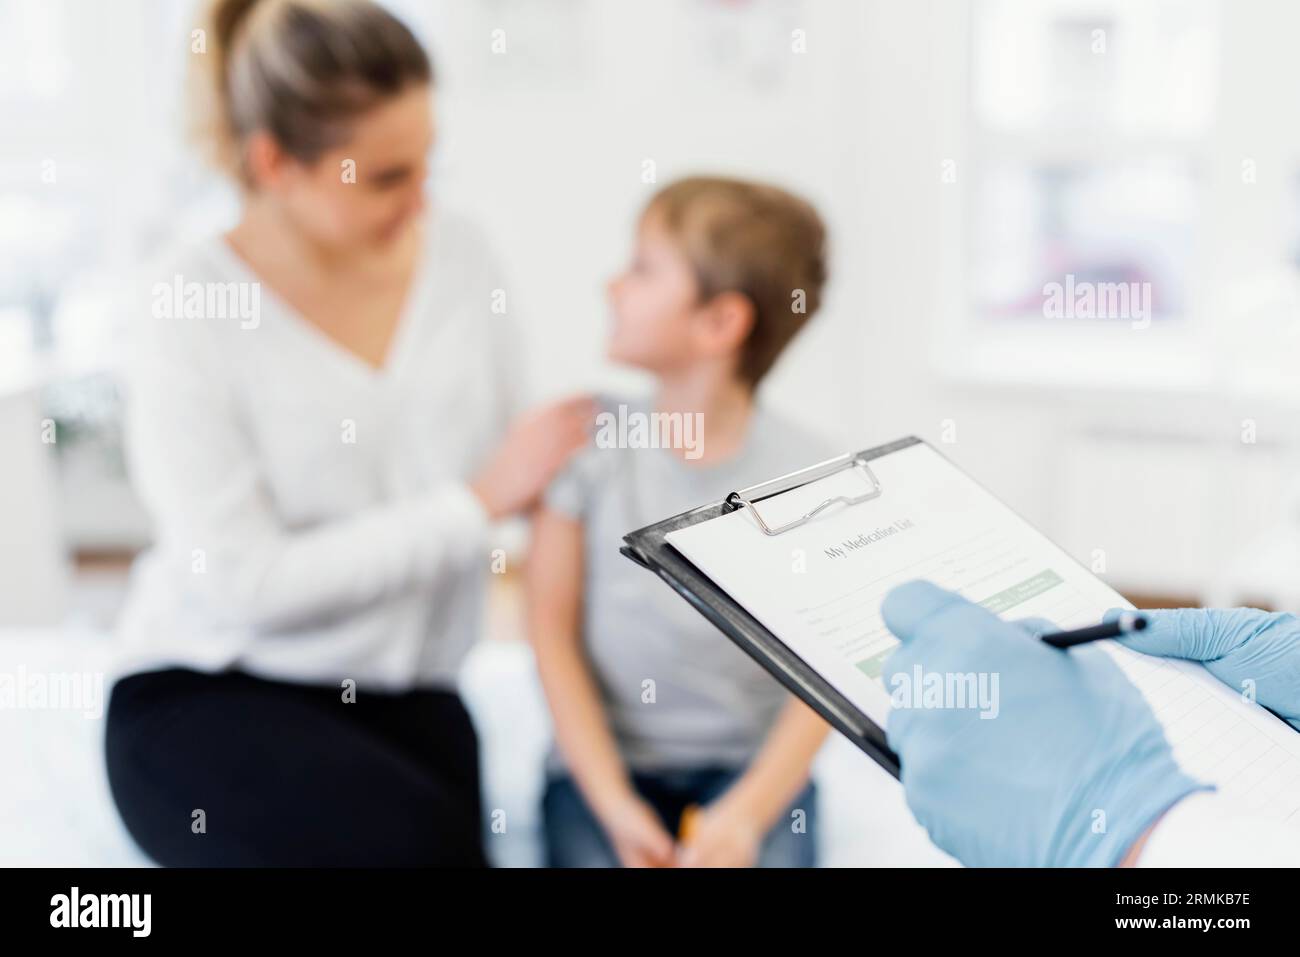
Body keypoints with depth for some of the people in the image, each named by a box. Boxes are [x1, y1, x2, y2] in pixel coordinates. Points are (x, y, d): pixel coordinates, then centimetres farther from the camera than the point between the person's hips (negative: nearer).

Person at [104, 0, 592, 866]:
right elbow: (252, 584, -18)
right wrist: (481, 502, -17)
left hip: (406, 696, 3)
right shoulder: (192, 311, -13)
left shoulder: (459, 255, 1)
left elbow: (499, 457, 13)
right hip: (205, 697, -3)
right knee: (423, 840, -28)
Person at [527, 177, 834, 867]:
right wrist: (613, 802, -11)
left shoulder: (805, 470, -8)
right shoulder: (589, 440, -6)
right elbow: (552, 630, -4)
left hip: (750, 764, 0)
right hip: (605, 762, 1)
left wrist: (745, 816, -18)